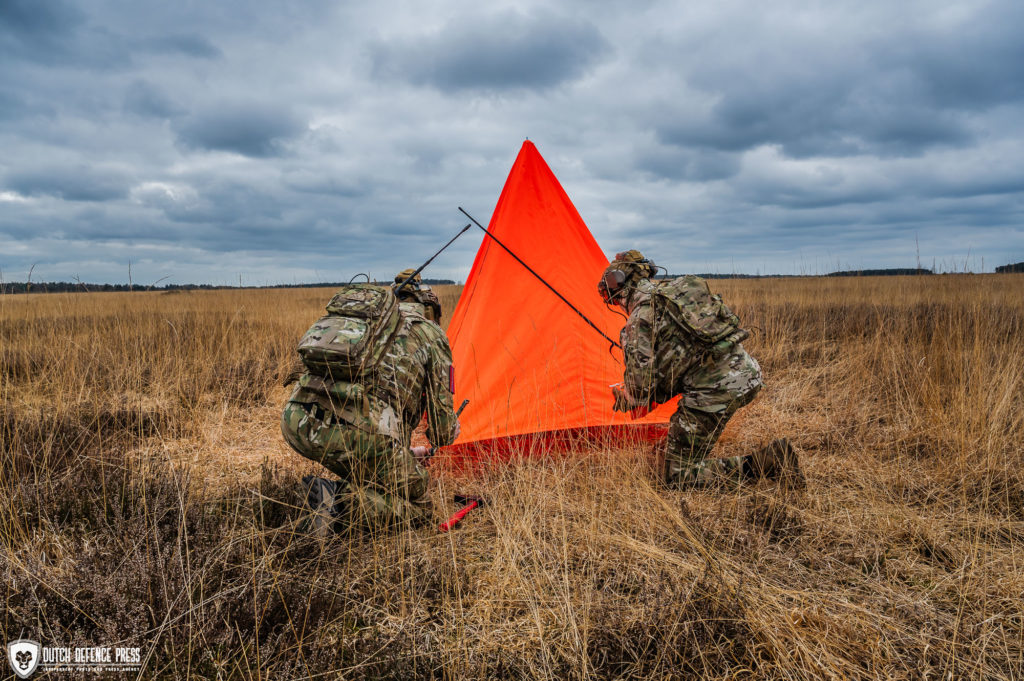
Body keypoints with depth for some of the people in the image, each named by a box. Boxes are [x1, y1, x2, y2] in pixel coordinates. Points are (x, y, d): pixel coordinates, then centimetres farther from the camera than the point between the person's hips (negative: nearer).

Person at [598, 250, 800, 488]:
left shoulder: (641, 317, -6)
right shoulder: (678, 289, 20)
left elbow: (642, 377, -10)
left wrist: (627, 400, 14)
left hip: (715, 390, -9)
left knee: (679, 476, 2)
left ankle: (763, 463, -8)